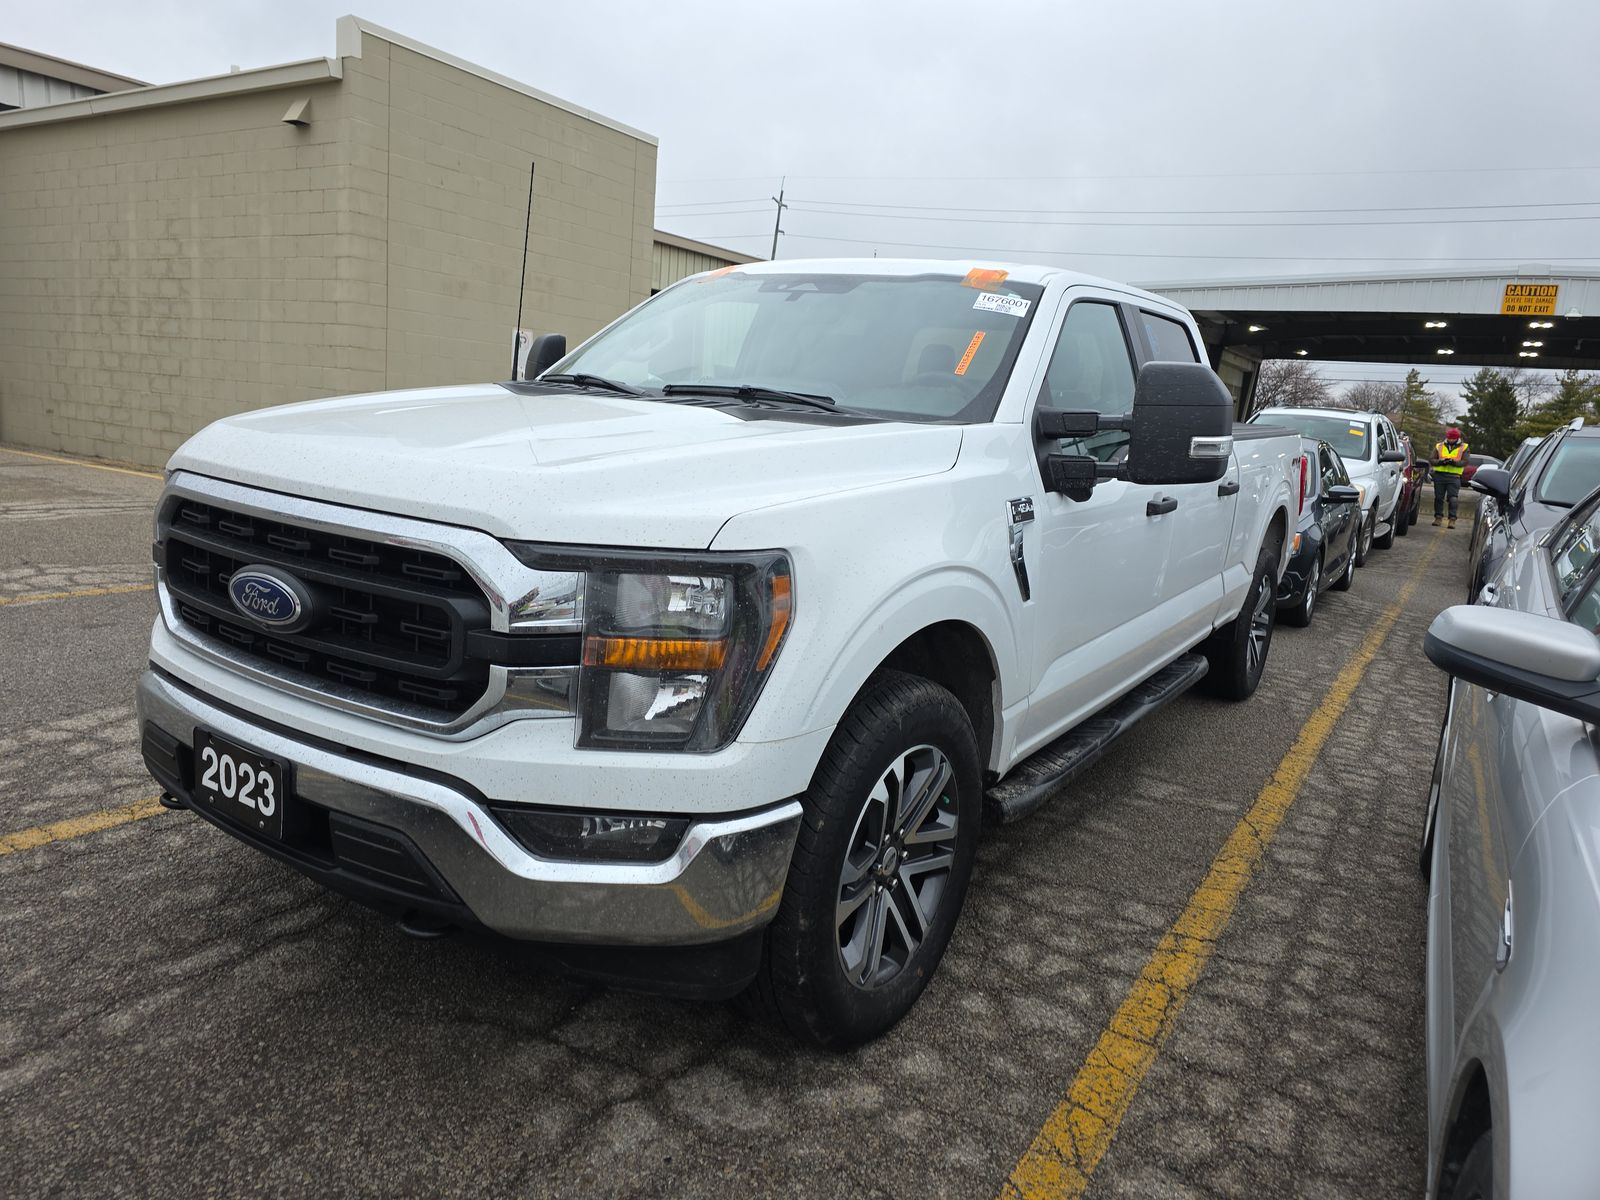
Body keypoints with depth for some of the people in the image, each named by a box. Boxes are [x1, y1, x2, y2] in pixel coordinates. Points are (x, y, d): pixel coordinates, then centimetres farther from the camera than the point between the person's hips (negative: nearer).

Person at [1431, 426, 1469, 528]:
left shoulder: (1463, 447, 7)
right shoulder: (1439, 446, 12)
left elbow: (1465, 462, -2)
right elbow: (1432, 460, 6)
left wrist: (1454, 462, -21)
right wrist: (1440, 461, -14)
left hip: (1454, 476, -2)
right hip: (1439, 475, 2)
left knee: (1453, 499, -7)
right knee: (1438, 497, 5)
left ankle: (1452, 519, -6)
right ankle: (1438, 517, 15)